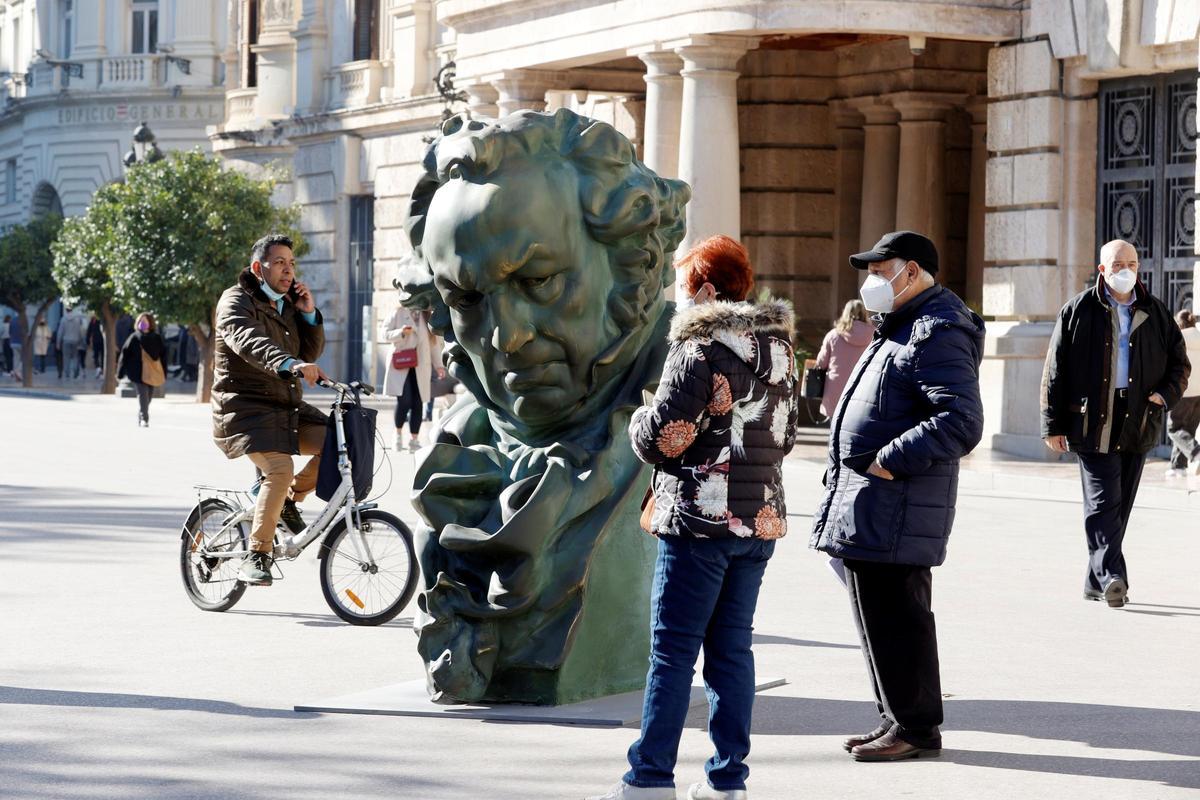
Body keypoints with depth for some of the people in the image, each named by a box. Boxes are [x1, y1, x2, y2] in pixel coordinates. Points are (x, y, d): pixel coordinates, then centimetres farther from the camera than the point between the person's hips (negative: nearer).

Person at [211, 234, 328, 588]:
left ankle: (290, 499, 7)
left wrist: (309, 315, 0)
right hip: (246, 405, -7)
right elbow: (249, 341, -29)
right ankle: (257, 556, -19)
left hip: (287, 406, 7)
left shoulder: (286, 305, 18)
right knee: (280, 469, -29)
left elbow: (310, 352, 15)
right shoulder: (237, 301, -8)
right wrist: (290, 365, -47)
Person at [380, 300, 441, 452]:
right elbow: (383, 332, 3)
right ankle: (398, 434, 9)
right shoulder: (399, 313, 4)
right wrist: (400, 333, -16)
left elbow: (434, 341, 14)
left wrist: (439, 364, 9)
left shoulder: (426, 316, 13)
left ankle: (414, 440, 7)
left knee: (417, 404, -2)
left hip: (420, 367, 3)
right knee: (404, 401, -14)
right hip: (401, 365, -3)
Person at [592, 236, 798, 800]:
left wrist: (640, 420, 5)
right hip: (761, 518, 7)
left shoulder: (701, 348, -13)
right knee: (732, 648, 10)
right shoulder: (779, 348, 11)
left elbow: (659, 438, -15)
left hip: (700, 520, -7)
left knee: (673, 650, -4)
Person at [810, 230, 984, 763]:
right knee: (879, 617, 15)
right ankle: (897, 719, 23)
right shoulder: (904, 327, 20)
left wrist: (888, 462, -21)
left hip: (895, 512, -11)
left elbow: (961, 423, -25)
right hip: (868, 505, 11)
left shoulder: (939, 333, -14)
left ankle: (915, 727, 3)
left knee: (894, 619, -5)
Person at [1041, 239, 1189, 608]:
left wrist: (1165, 394, -2)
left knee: (1120, 505, 8)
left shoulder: (1155, 313, 10)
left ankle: (1096, 581, 16)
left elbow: (1179, 363, 18)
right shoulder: (1078, 310, 1)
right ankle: (1111, 577, -22)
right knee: (1103, 500, -13)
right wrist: (1053, 424, -2)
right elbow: (1055, 370, 1)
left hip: (1137, 424, 4)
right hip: (1092, 422, -4)